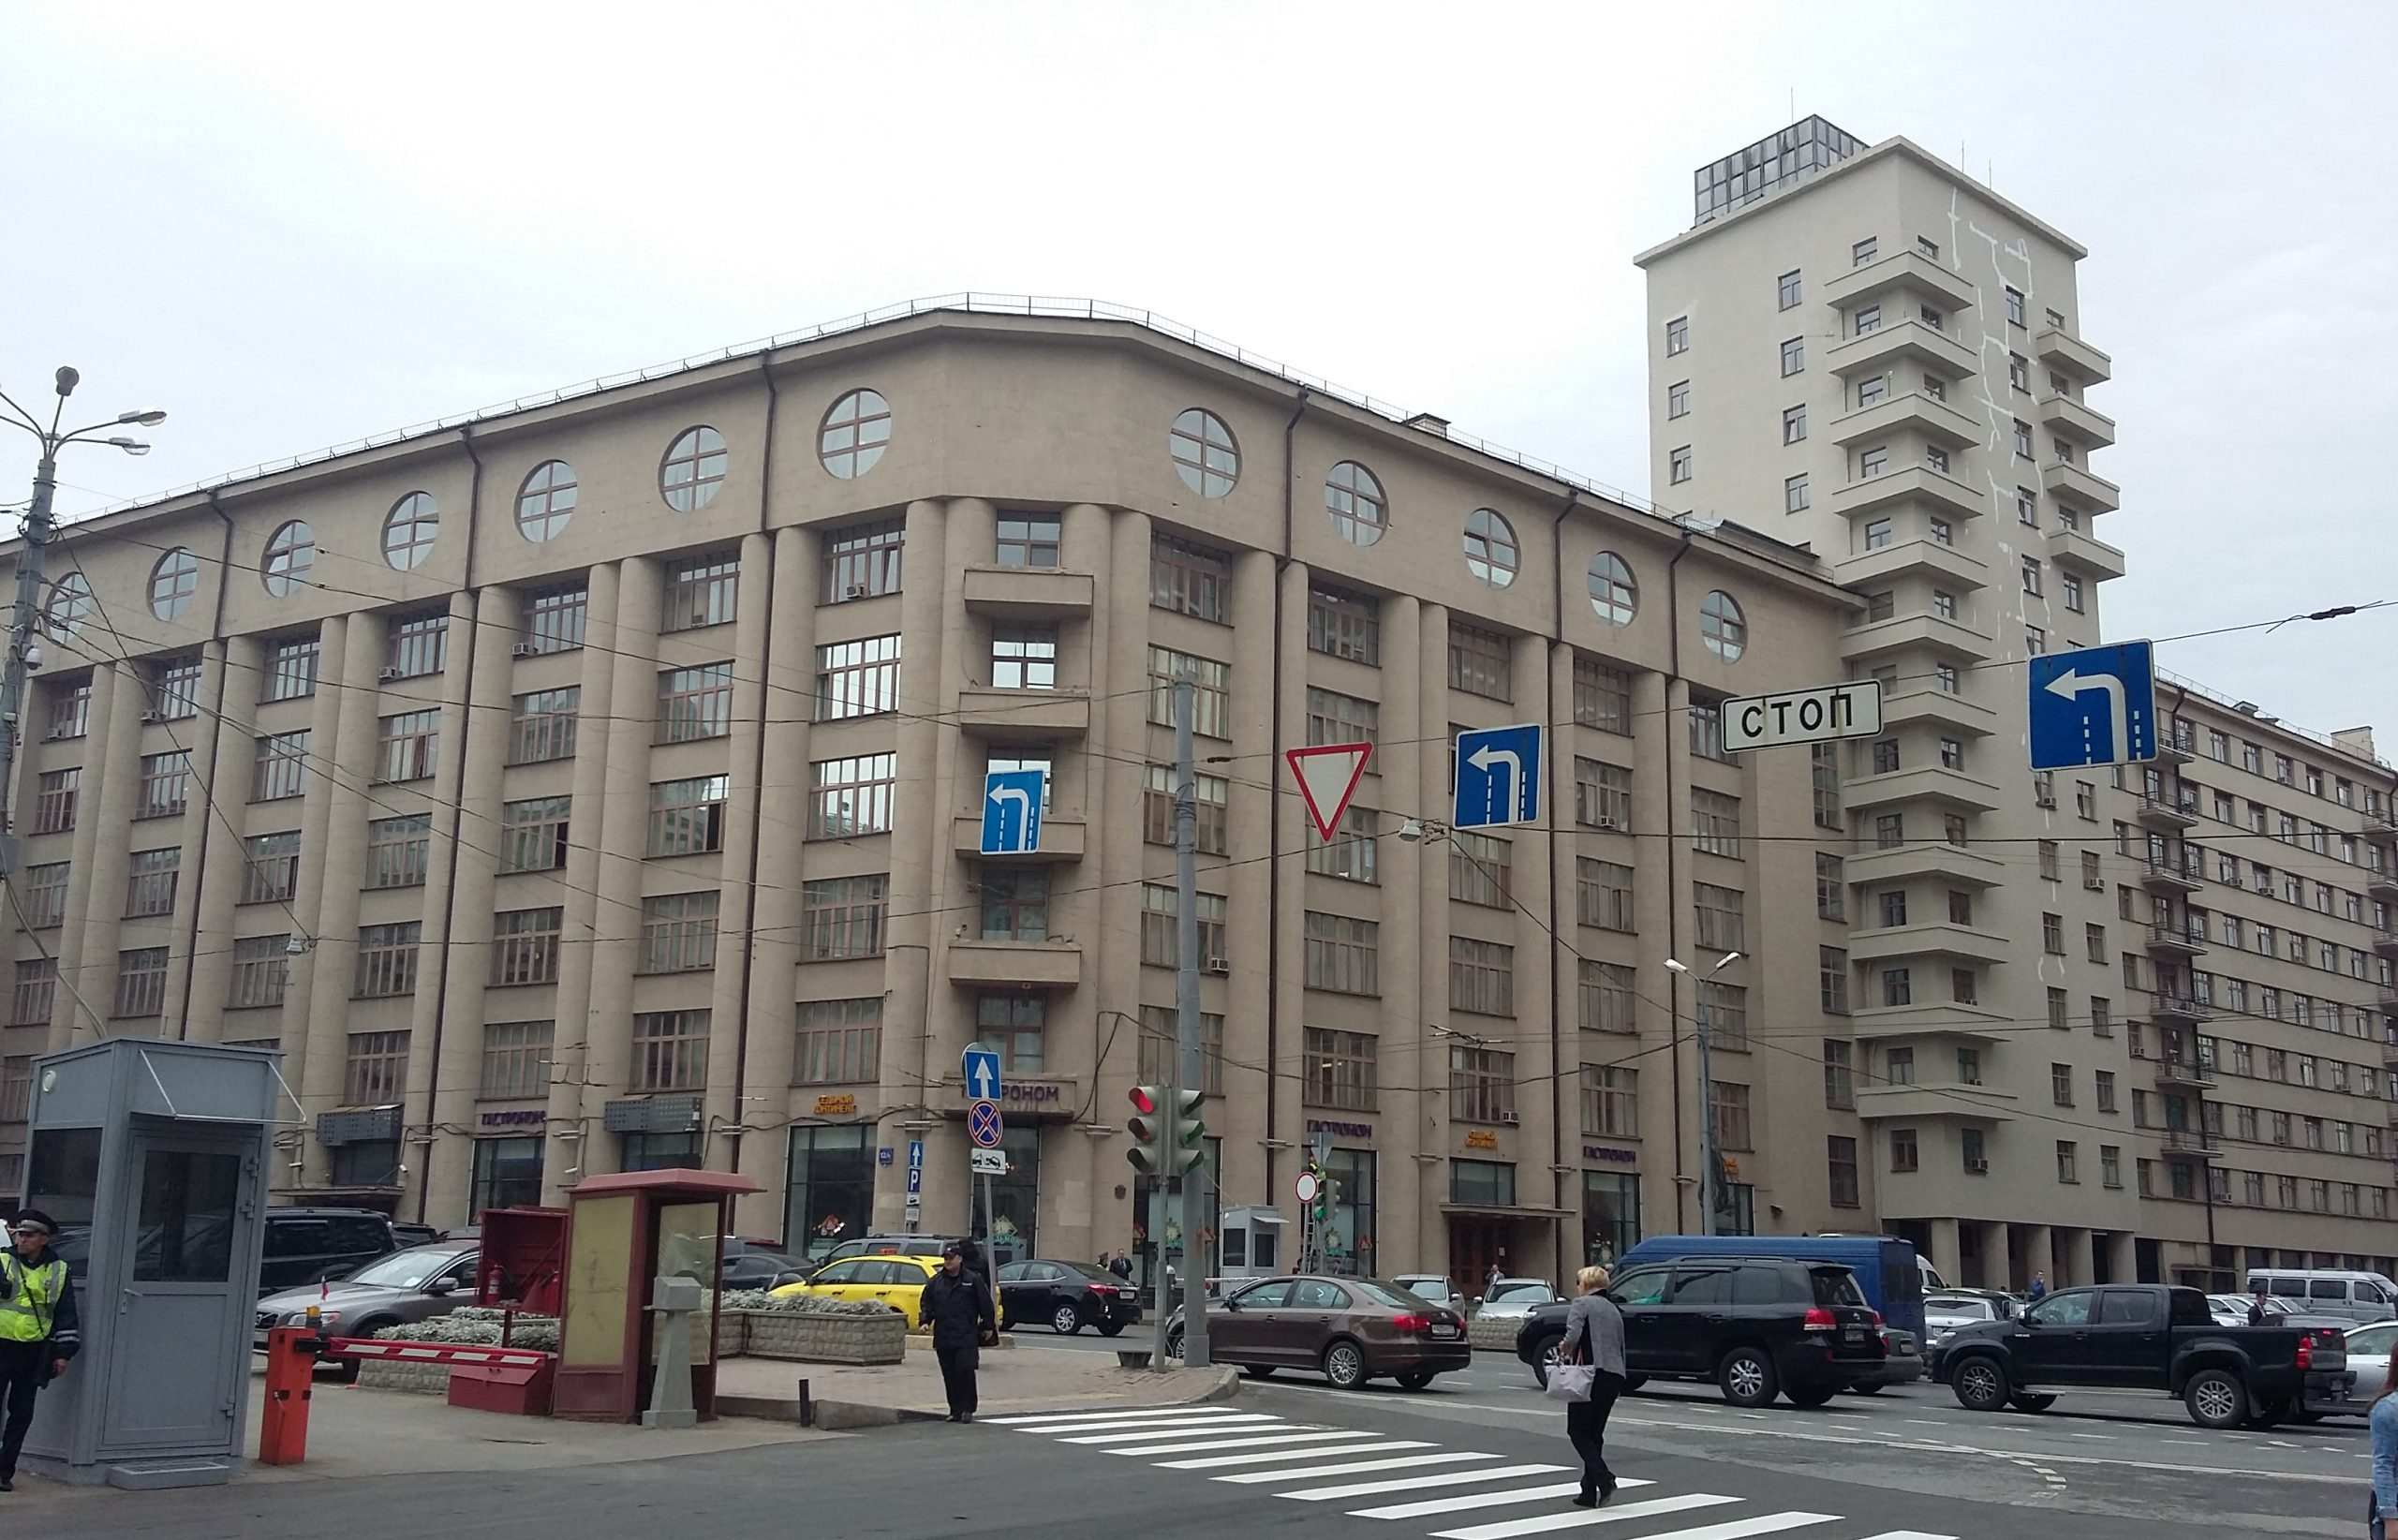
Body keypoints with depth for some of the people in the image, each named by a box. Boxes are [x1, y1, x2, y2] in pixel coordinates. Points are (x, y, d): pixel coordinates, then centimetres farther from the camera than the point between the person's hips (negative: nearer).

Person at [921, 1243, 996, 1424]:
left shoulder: (973, 1280, 1)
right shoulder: (936, 1281, 11)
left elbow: (986, 1305, 3)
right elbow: (927, 1304, 16)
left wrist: (988, 1327, 2)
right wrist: (925, 1321, 0)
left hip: (966, 1336, -4)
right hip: (943, 1337, 4)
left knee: (965, 1370, -12)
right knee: (949, 1375, 6)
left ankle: (967, 1409, -3)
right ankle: (955, 1410, 14)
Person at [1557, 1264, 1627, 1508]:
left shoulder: (1582, 1304, -3)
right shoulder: (1614, 1310, 20)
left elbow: (1573, 1334, -19)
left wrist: (1564, 1350, 0)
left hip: (1591, 1372, -7)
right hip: (1615, 1375, 7)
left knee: (1578, 1430, 3)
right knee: (1594, 1432, 14)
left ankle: (1604, 1478, -16)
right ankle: (1589, 1492, 13)